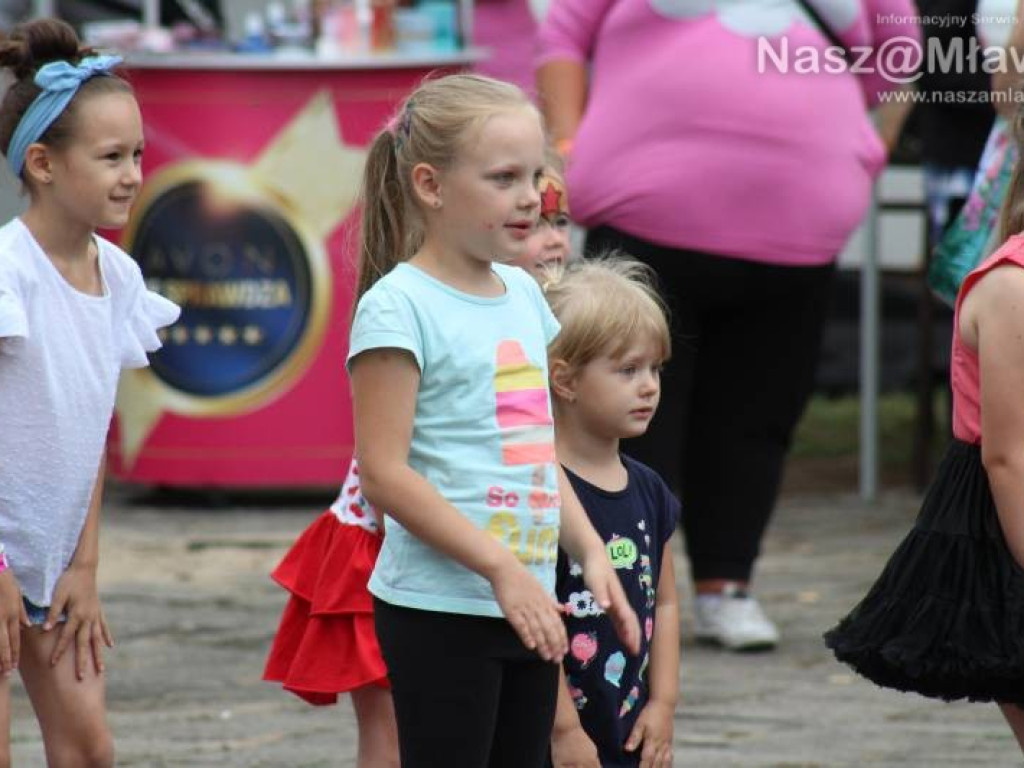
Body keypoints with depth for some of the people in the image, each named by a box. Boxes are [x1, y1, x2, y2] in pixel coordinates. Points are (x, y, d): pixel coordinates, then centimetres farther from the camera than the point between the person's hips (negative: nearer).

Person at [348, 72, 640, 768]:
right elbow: (384, 473, -18)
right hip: (439, 609, -8)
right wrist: (501, 567, -20)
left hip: (526, 606, 8)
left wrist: (592, 553, 8)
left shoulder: (523, 295, 12)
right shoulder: (398, 307, -12)